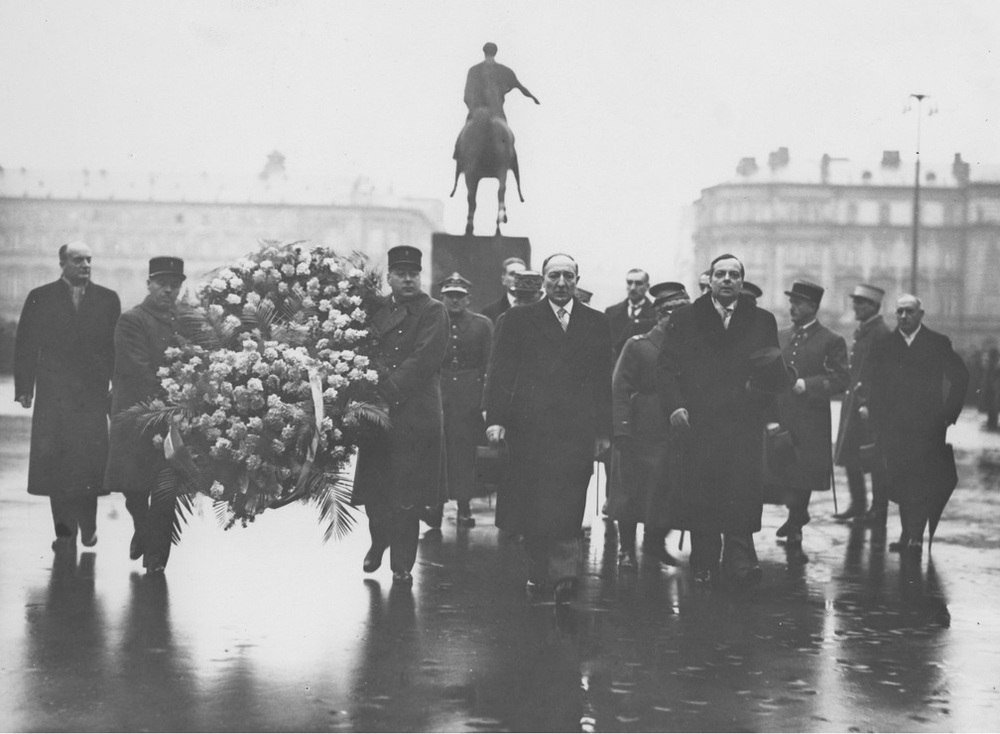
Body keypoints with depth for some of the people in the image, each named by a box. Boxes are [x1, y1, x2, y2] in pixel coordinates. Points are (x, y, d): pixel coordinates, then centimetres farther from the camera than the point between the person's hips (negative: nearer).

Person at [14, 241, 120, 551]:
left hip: (93, 394, 0)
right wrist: (24, 388, -2)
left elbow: (116, 347, 7)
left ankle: (88, 526, 13)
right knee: (56, 464, -1)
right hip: (54, 395, 0)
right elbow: (25, 346, 4)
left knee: (91, 461, -2)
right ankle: (65, 530, 8)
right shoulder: (40, 298, 5)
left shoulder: (107, 299, 8)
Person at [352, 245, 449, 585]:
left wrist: (388, 389, -18)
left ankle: (402, 564, 10)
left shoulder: (433, 311, -1)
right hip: (376, 411, 4)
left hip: (415, 413, -4)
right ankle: (379, 541, 35)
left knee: (407, 494, -1)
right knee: (372, 487, 8)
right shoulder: (376, 310, 13)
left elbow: (424, 359, -12)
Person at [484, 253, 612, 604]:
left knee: (567, 505, -8)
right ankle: (539, 570, 14)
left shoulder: (596, 322, 12)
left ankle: (564, 572, -8)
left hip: (576, 428, 0)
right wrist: (495, 417, -5)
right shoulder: (519, 319, 8)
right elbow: (501, 371, 4)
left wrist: (603, 429, 8)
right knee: (531, 504, 3)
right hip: (529, 426, 0)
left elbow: (603, 380, 11)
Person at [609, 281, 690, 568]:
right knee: (631, 490, 2)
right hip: (641, 434, -4)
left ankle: (655, 543, 19)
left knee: (667, 493, 3)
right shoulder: (637, 346, -3)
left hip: (676, 433, 4)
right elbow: (620, 390, -7)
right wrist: (622, 431, -14)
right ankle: (626, 548, 13)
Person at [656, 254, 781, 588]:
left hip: (745, 425, 0)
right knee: (699, 494, 0)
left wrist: (771, 417, 2)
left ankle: (740, 561, -9)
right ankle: (704, 564, 10)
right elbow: (666, 367, 7)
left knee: (742, 494, -11)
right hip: (698, 423, 0)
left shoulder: (762, 322, 11)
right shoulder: (685, 319, 9)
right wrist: (674, 405, -6)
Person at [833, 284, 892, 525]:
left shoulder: (881, 333, -14)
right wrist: (851, 397, 16)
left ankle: (879, 512, 7)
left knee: (875, 460, -2)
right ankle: (858, 504, 25)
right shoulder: (860, 331, 15)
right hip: (853, 403, 9)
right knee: (848, 455, 12)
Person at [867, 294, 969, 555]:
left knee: (922, 483, -10)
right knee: (901, 483, 3)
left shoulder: (938, 343, 3)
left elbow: (960, 377, 8)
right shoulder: (883, 346, 9)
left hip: (928, 426, -2)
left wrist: (949, 413, 3)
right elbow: (876, 389, 9)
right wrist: (878, 426, 2)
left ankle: (916, 537, -11)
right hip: (894, 428, 2)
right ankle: (909, 535, 10)